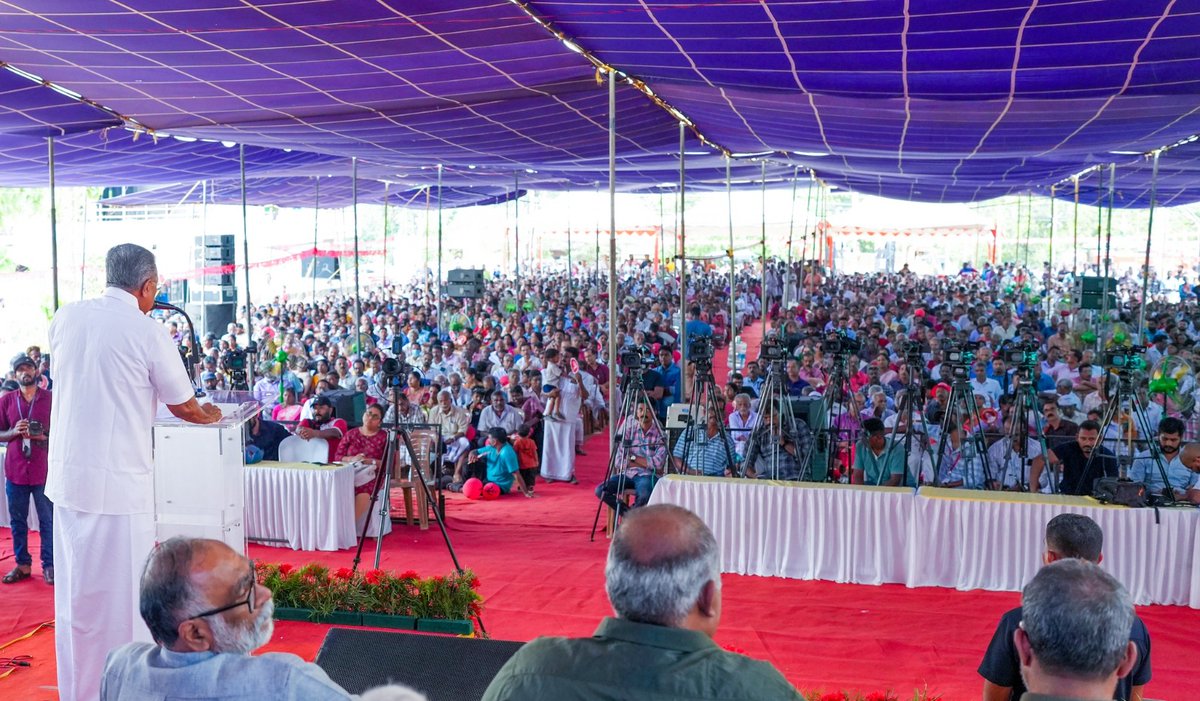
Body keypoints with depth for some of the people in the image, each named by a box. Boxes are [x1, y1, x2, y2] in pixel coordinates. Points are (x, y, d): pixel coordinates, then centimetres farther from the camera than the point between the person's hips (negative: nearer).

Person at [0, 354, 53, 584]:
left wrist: (43, 436, -14)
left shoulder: (51, 399, 1)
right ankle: (22, 564, 18)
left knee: (48, 520, 0)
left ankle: (49, 565, 8)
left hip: (43, 470, -2)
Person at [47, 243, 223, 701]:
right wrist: (210, 415, 22)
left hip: (66, 475, 6)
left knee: (74, 590, 15)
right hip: (120, 481, -5)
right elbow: (184, 408, 1)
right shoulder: (149, 332, -10)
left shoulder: (65, 318, 5)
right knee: (124, 593, 4)